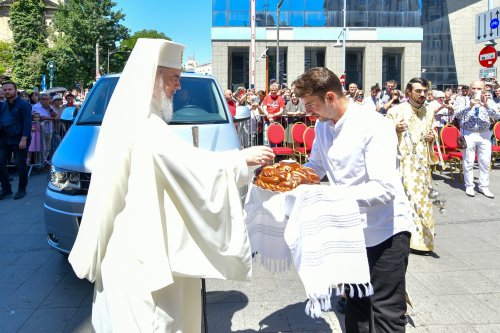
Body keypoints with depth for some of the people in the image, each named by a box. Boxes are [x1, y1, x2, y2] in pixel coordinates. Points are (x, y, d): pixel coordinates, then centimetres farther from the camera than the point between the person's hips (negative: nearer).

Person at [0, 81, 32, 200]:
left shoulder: (23, 105, -8)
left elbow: (27, 123, -14)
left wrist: (24, 139, -20)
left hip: (19, 140, -6)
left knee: (20, 166, 2)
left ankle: (22, 190, 17)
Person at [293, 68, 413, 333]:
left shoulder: (374, 126, -23)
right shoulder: (322, 126, 1)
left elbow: (385, 189, -30)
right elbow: (316, 167, 14)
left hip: (386, 229, -7)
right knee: (356, 304, 20)